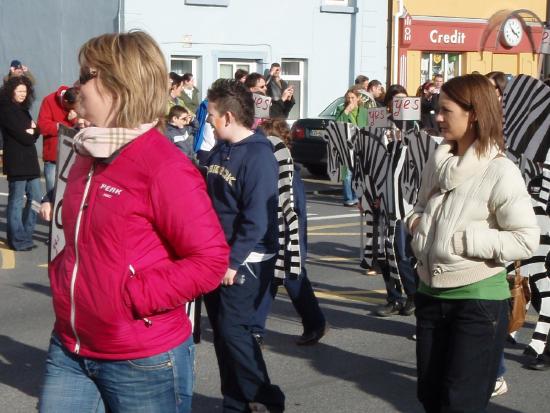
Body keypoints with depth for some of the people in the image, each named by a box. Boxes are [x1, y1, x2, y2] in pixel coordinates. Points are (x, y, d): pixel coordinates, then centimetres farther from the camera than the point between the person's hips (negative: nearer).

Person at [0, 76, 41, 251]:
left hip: (30, 161, 9)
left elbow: (35, 133, 12)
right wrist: (30, 134, 3)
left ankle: (25, 235, 20)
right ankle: (18, 241, 2)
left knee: (35, 198, 10)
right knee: (16, 201, -3)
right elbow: (22, 136, -16)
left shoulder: (23, 110, 18)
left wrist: (32, 130, -9)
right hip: (16, 162, -8)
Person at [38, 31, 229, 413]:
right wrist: (63, 275, 6)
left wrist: (134, 297, -21)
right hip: (70, 351, 7)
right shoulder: (88, 157, 9)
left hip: (144, 362, -7)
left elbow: (211, 260, -19)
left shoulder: (165, 167, -17)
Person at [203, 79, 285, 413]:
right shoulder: (220, 150, 9)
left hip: (246, 261, -8)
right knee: (221, 331, 10)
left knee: (232, 329, -11)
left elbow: (258, 219, -22)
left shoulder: (258, 156, -17)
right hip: (218, 257, 8)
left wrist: (233, 261, -21)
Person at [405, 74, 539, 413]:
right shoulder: (438, 162, 5)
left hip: (479, 299, -7)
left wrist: (462, 240, -21)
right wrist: (416, 220, -2)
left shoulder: (500, 172, -16)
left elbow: (527, 240, -19)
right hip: (431, 293, 7)